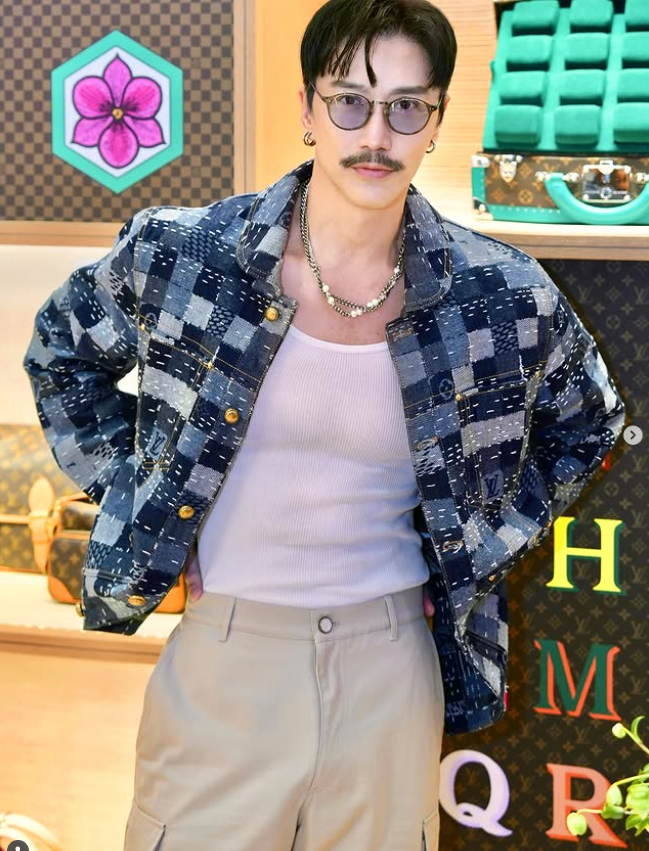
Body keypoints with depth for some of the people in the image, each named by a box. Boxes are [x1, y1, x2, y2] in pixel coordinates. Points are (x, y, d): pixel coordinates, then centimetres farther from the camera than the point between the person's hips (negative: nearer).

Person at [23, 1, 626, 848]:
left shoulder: (504, 295, -6)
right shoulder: (182, 253, -8)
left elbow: (588, 423, 14)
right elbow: (63, 347, 12)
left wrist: (485, 548, 7)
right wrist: (128, 492, 5)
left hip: (390, 663, 1)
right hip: (220, 659, 0)